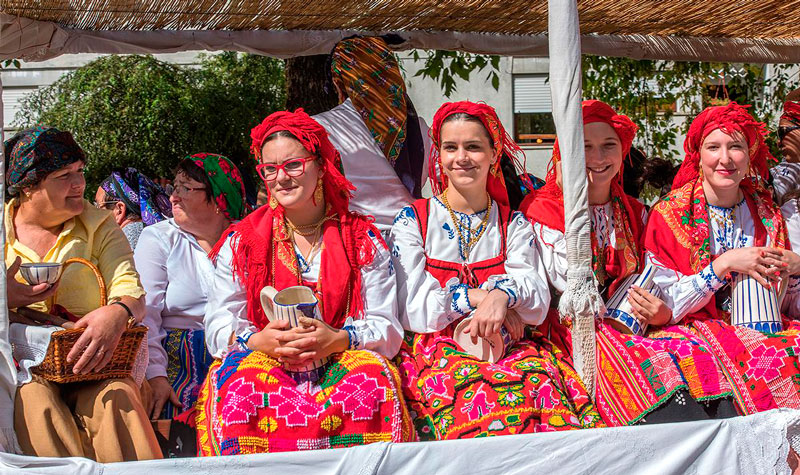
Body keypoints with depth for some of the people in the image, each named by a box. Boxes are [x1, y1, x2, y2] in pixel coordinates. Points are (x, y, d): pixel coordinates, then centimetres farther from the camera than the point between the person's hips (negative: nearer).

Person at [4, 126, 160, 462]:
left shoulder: (100, 227, 10)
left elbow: (131, 291, -4)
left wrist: (117, 312, -29)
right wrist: (5, 299, -18)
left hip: (89, 366, 0)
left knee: (117, 398, -30)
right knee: (35, 402, -32)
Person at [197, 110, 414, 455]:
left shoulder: (364, 239, 11)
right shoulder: (240, 241, 12)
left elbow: (387, 328, 3)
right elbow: (219, 327, 5)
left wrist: (336, 340, -18)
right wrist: (258, 341, -18)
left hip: (341, 364, 0)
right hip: (263, 362, 0)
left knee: (372, 376, -33)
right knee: (242, 380, -34)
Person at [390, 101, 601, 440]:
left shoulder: (513, 224, 15)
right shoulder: (412, 221, 9)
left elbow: (538, 303, 2)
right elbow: (412, 309, -3)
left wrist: (504, 293, -21)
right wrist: (482, 295, -11)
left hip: (508, 345, 2)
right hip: (438, 346, -2)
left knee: (542, 382, -33)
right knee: (481, 393, -36)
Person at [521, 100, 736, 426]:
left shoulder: (635, 213, 18)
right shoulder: (543, 210, 3)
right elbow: (570, 285, -10)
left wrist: (662, 312, -12)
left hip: (633, 322, 4)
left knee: (687, 349, -29)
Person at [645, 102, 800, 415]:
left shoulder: (768, 216, 10)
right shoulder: (669, 214, -3)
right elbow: (665, 307, -9)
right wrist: (724, 264, -17)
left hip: (762, 327, 4)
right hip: (700, 328, -4)